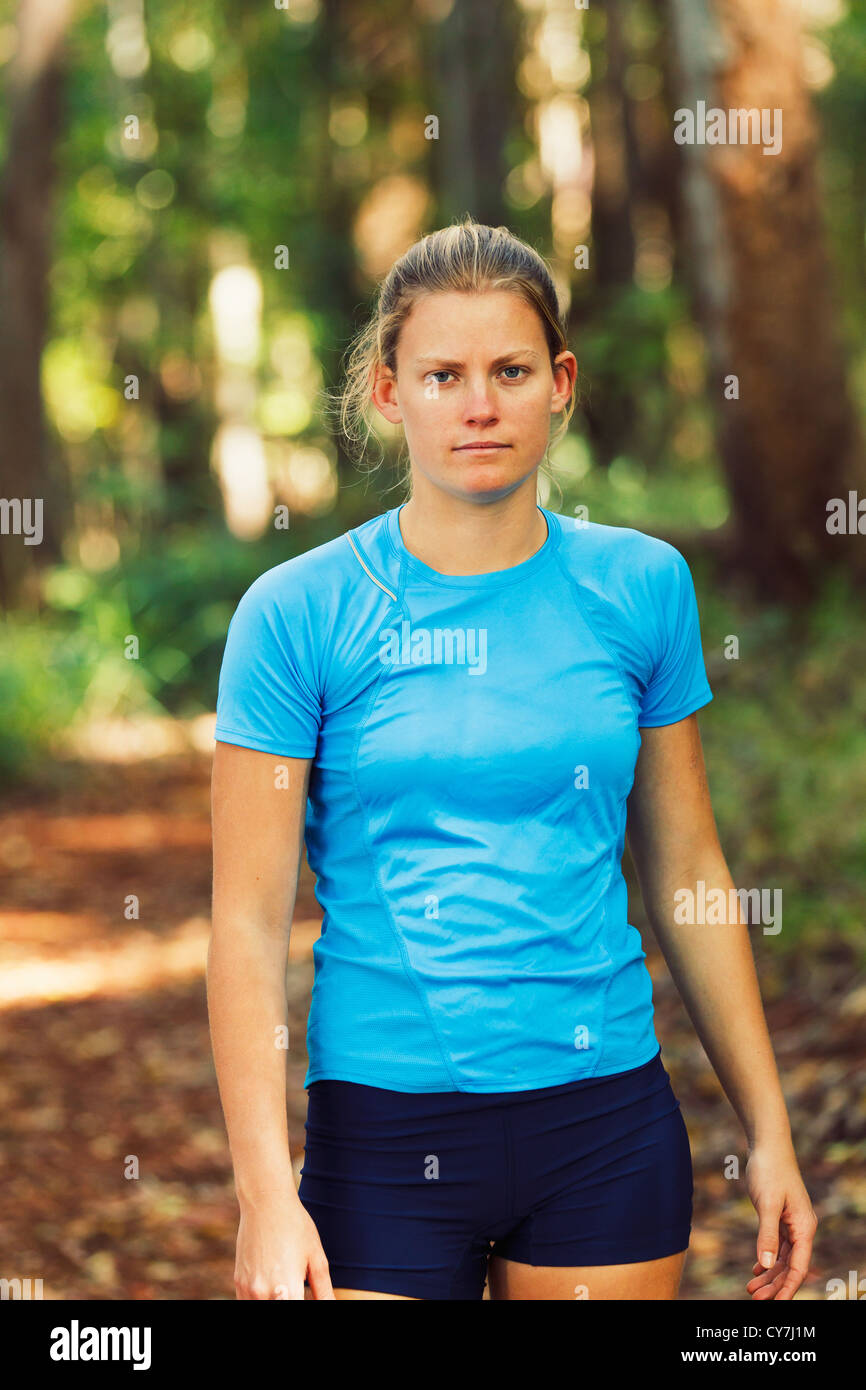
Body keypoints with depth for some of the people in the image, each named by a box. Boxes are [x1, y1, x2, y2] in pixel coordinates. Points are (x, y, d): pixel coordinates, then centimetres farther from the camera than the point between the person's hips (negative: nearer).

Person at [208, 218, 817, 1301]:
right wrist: (266, 1192, -14)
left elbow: (687, 877, 9)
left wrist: (768, 1132, 8)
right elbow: (249, 921, -7)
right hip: (383, 1122, -2)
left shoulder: (641, 585, 2)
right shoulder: (296, 613, -6)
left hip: (606, 1123, 2)